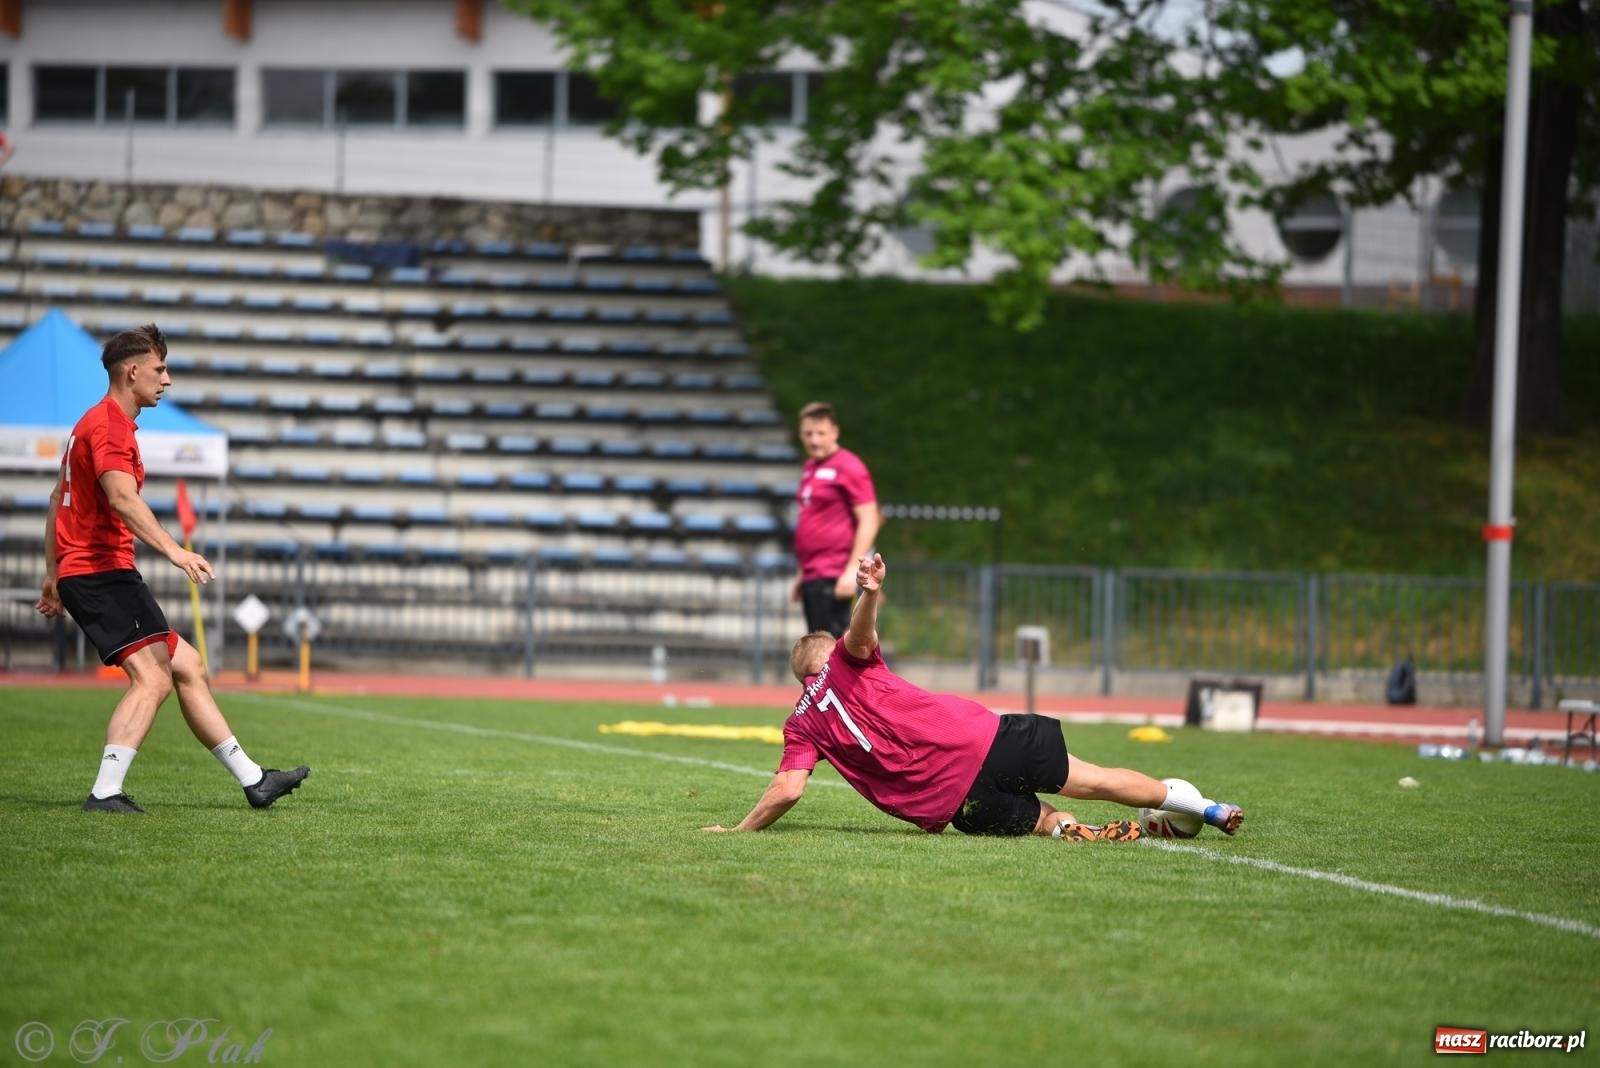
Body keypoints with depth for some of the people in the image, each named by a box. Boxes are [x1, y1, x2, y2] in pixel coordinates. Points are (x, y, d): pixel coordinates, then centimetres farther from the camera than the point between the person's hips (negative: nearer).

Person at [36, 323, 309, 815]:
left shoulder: (94, 424, 22)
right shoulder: (109, 425, -12)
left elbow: (59, 499, 28)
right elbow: (122, 499, -28)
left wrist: (53, 575, 30)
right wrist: (173, 549, -38)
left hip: (82, 573, 11)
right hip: (103, 571, -11)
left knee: (188, 666, 12)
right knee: (152, 677, -20)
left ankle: (252, 779, 15)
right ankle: (105, 793, -27)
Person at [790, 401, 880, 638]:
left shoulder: (849, 467, -8)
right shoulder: (810, 468, 18)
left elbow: (869, 521, -13)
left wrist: (853, 570, -20)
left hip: (832, 577, -9)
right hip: (812, 575, 9)